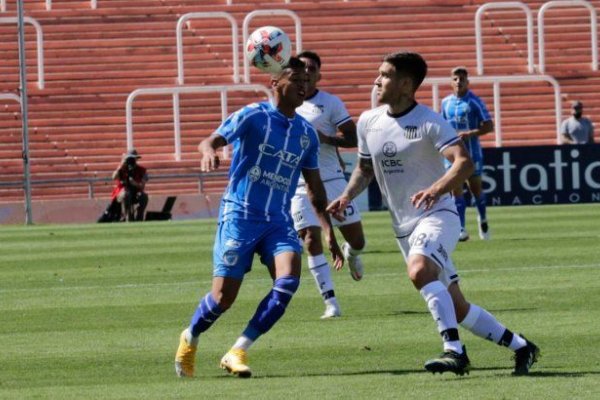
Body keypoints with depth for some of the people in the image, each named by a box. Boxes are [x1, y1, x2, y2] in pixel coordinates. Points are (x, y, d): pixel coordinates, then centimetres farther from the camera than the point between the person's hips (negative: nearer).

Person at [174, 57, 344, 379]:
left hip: (279, 222, 4)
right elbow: (212, 140, -18)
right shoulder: (253, 117, -6)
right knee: (224, 297, -6)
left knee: (288, 280, -21)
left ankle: (237, 352, -10)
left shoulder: (307, 134, 10)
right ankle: (189, 339, 27)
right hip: (240, 216, -4)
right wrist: (209, 150, -43)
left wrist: (329, 232, 13)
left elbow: (315, 189, 19)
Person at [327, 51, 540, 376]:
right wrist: (346, 197, 2)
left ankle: (454, 350, -35)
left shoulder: (429, 122, -14)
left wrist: (437, 189, -42)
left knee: (419, 270, -36)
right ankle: (520, 347, 23)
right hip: (403, 226, 7)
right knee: (456, 308, 8)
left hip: (437, 216, -7)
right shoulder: (368, 122, 6)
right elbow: (365, 169, 20)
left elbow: (464, 162, -25)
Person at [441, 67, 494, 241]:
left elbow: (489, 126, -7)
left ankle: (482, 219, 33)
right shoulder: (446, 102, 9)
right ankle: (461, 230, -7)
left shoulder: (474, 102, -5)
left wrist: (470, 134, -20)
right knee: (456, 189, -7)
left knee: (475, 187, 6)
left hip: (472, 150, -3)